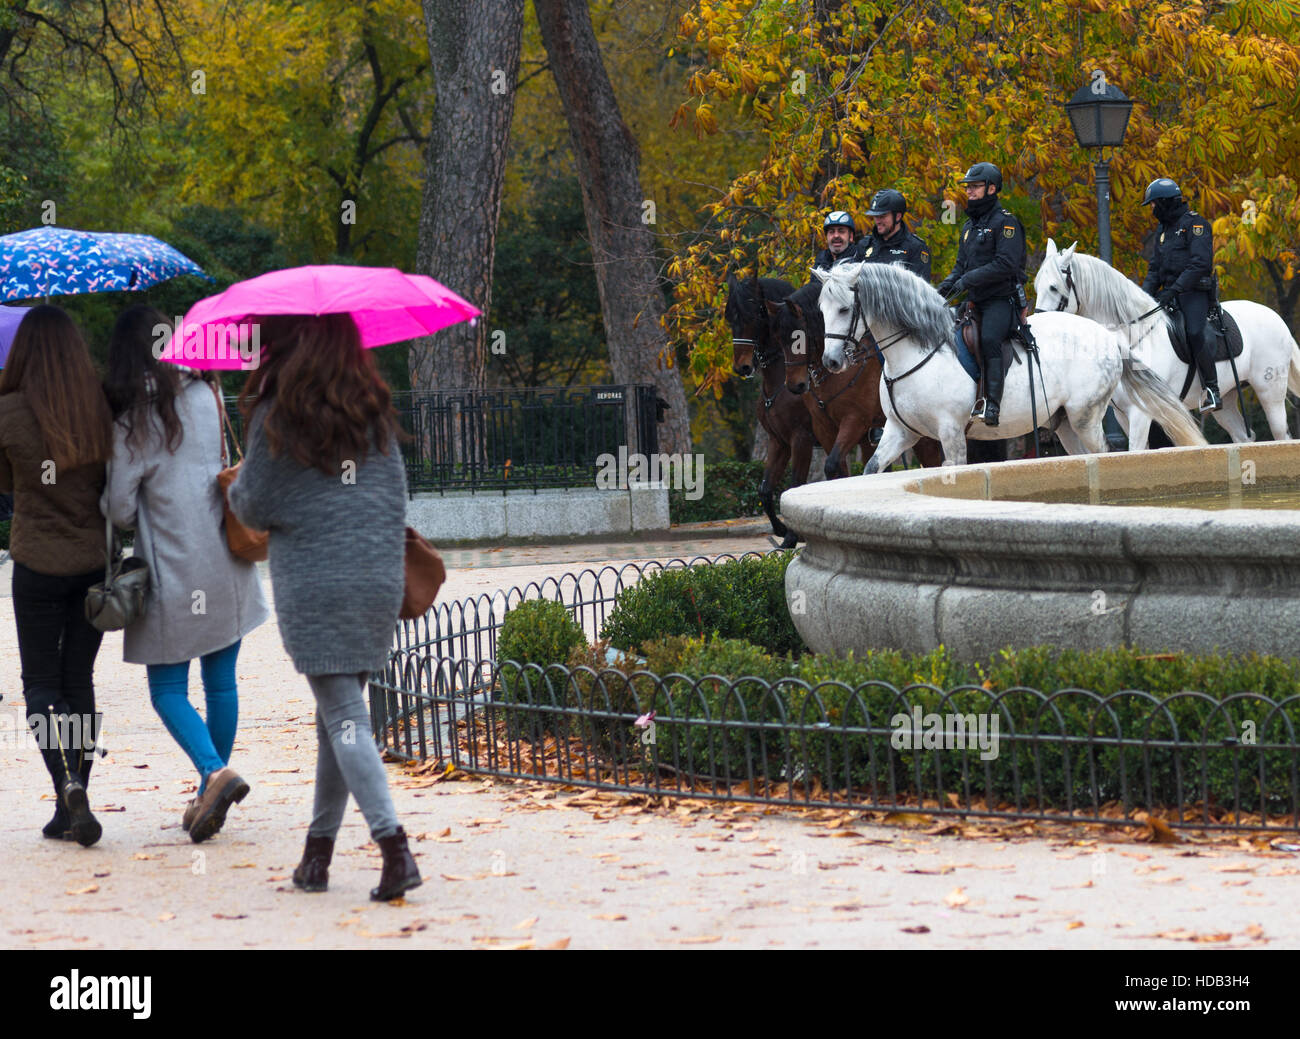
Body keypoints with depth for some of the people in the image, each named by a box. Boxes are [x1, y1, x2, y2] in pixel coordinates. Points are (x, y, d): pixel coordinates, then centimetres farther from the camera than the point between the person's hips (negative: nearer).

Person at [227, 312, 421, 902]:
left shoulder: (276, 417, -7)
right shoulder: (372, 410, 8)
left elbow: (256, 510, -2)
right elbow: (397, 492, 11)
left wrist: (235, 488, 19)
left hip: (311, 588, -5)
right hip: (377, 580, 5)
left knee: (344, 718, -7)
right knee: (337, 716, 14)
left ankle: (394, 846, -20)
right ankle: (318, 849, 20)